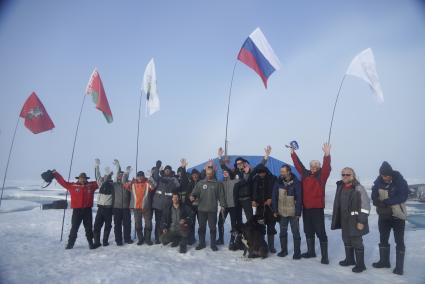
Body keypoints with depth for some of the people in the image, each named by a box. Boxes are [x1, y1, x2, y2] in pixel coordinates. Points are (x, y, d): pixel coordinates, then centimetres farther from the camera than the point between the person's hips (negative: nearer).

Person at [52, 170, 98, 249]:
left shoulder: (91, 185, 4)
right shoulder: (72, 185, 1)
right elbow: (62, 181, 4)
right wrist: (55, 174, 3)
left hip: (87, 210, 1)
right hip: (77, 210, -1)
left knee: (89, 228, 10)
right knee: (74, 228, 8)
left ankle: (91, 243, 23)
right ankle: (70, 243, 22)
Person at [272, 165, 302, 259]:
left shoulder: (296, 183, -12)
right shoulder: (278, 182, -1)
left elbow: (299, 198, -12)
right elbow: (274, 197, 2)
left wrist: (298, 212, -14)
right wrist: (275, 210, 0)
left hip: (293, 212, -4)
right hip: (282, 212, 4)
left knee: (295, 232, 6)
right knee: (283, 231, 14)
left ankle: (297, 252, 17)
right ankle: (283, 250, 28)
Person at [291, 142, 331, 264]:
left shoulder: (321, 175, -5)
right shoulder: (305, 173, 8)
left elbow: (326, 167, -21)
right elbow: (298, 164, 14)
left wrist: (327, 155, -34)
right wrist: (293, 153, 12)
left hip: (317, 208, -6)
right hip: (306, 207, 6)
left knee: (320, 232, -1)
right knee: (308, 231, 17)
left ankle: (324, 256, 8)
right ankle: (311, 251, 32)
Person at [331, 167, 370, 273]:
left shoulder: (358, 188, -15)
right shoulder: (340, 187, 7)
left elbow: (365, 206, -16)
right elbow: (337, 204, 16)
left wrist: (362, 221, -18)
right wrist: (336, 219, 17)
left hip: (355, 221, -7)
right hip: (344, 221, 7)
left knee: (356, 242, 1)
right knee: (346, 241, 18)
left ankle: (360, 264, 15)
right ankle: (349, 259, 34)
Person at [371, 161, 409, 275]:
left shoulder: (400, 181, -15)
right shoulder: (378, 182, -5)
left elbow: (403, 196, -22)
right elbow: (374, 196, -4)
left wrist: (386, 201, -27)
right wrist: (380, 203, -25)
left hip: (398, 215, -4)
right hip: (384, 215, 4)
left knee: (399, 241, 4)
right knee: (383, 239, 15)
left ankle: (399, 266, 15)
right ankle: (384, 261, 31)